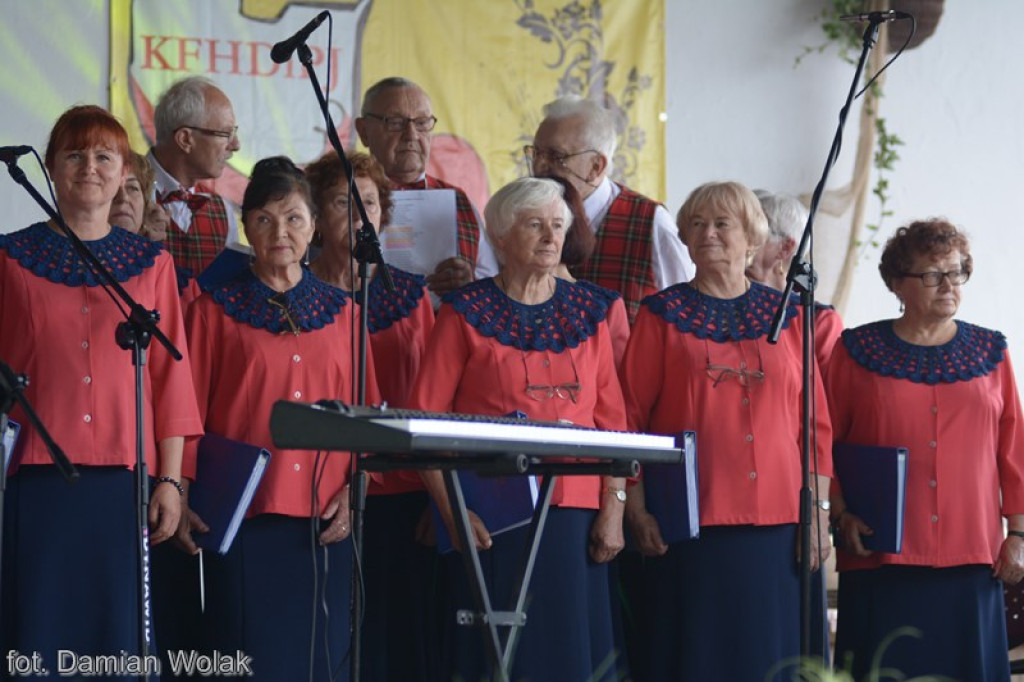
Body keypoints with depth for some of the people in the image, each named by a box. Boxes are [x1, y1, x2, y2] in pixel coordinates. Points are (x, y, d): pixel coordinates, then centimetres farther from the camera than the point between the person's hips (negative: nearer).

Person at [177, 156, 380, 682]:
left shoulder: (340, 312, 14)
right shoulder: (217, 309, 6)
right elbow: (189, 411, 4)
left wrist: (354, 487, -2)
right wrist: (184, 496, -5)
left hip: (325, 523, 3)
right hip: (244, 517, -3)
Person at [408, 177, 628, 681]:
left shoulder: (588, 313, 13)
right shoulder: (466, 313, 2)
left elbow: (612, 419, 10)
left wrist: (613, 507, 0)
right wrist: (451, 509, -12)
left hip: (574, 517, 3)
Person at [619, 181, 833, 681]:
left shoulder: (787, 316, 11)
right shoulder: (663, 315, 5)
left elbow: (816, 422, 9)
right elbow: (630, 416, 2)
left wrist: (818, 509, 2)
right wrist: (636, 508, -6)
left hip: (776, 523, 2)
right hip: (690, 522, -2)